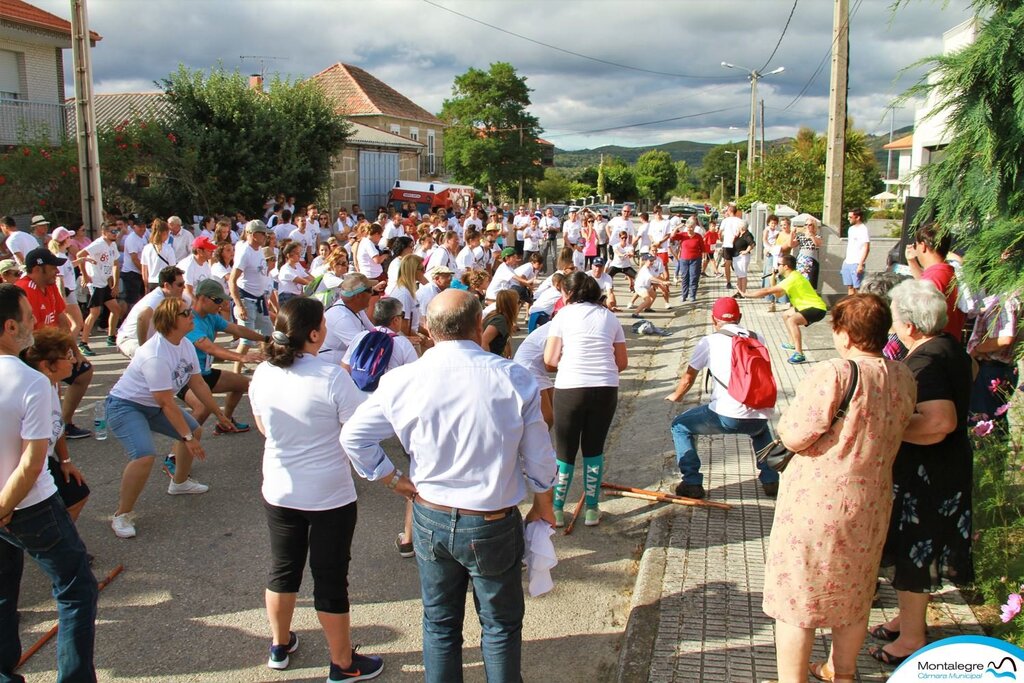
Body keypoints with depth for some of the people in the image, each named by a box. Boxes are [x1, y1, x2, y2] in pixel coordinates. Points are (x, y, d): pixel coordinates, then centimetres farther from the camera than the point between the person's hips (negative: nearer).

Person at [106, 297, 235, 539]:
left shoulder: (186, 346, -6)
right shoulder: (156, 355, -33)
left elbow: (198, 384, 6)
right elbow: (167, 403, -28)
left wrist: (219, 414, 12)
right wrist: (187, 438, -22)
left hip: (152, 405, 10)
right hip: (124, 406, -10)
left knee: (195, 430, 15)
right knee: (145, 456, -28)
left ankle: (179, 482, 39)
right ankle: (121, 515, -9)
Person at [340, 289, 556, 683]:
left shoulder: (403, 380, -11)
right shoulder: (513, 379, -16)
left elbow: (353, 437, -4)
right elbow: (539, 458, -7)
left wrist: (399, 483, 4)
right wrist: (543, 508, 9)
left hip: (430, 520, 2)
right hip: (493, 525, -2)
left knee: (439, 625, 21)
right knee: (501, 626, 18)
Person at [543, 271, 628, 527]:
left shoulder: (563, 315, 4)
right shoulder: (610, 317, 14)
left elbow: (549, 360, -1)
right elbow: (622, 362, 13)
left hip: (570, 388, -2)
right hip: (606, 389, 3)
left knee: (565, 450, 11)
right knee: (594, 448, 17)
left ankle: (557, 510, 20)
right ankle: (592, 510, 23)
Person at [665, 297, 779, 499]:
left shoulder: (709, 341, 4)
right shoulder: (757, 338, 14)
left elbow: (689, 376, 14)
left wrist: (676, 396, 35)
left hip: (727, 416, -4)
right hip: (759, 418, 5)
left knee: (680, 426, 18)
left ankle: (692, 483, 11)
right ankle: (770, 480, 28)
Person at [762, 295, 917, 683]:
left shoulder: (834, 373, -21)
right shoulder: (904, 379, 0)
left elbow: (794, 436, -21)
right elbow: (890, 433, 12)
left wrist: (788, 417, -1)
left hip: (817, 501, -7)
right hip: (871, 502, 7)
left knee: (797, 596, 7)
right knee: (853, 593, 23)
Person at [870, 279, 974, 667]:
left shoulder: (925, 362, -27)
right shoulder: (950, 347, 3)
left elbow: (940, 421, -40)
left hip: (925, 474, -10)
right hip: (948, 466, 10)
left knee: (911, 553, 6)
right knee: (917, 550, 23)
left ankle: (912, 639, 21)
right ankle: (910, 618, 40)